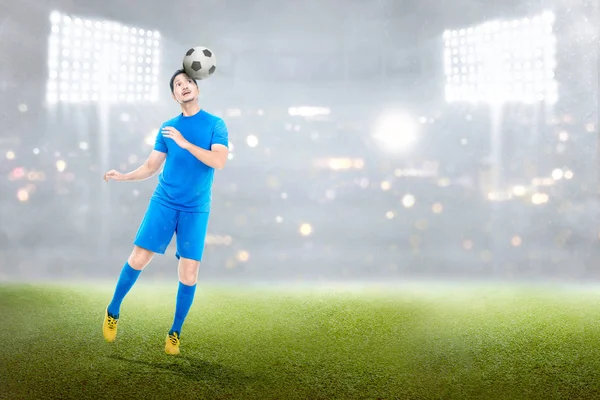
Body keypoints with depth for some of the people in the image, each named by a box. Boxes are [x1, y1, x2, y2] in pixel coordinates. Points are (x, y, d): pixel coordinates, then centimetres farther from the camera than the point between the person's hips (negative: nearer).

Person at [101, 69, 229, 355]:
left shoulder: (215, 124, 0)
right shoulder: (167, 127, 9)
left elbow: (219, 161, -15)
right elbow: (151, 166, 12)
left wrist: (185, 143, -20)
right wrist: (124, 176, -4)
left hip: (196, 209, -2)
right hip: (163, 202, 2)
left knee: (189, 274, -5)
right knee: (138, 259, -6)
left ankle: (175, 333, 13)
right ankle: (112, 312, 17)